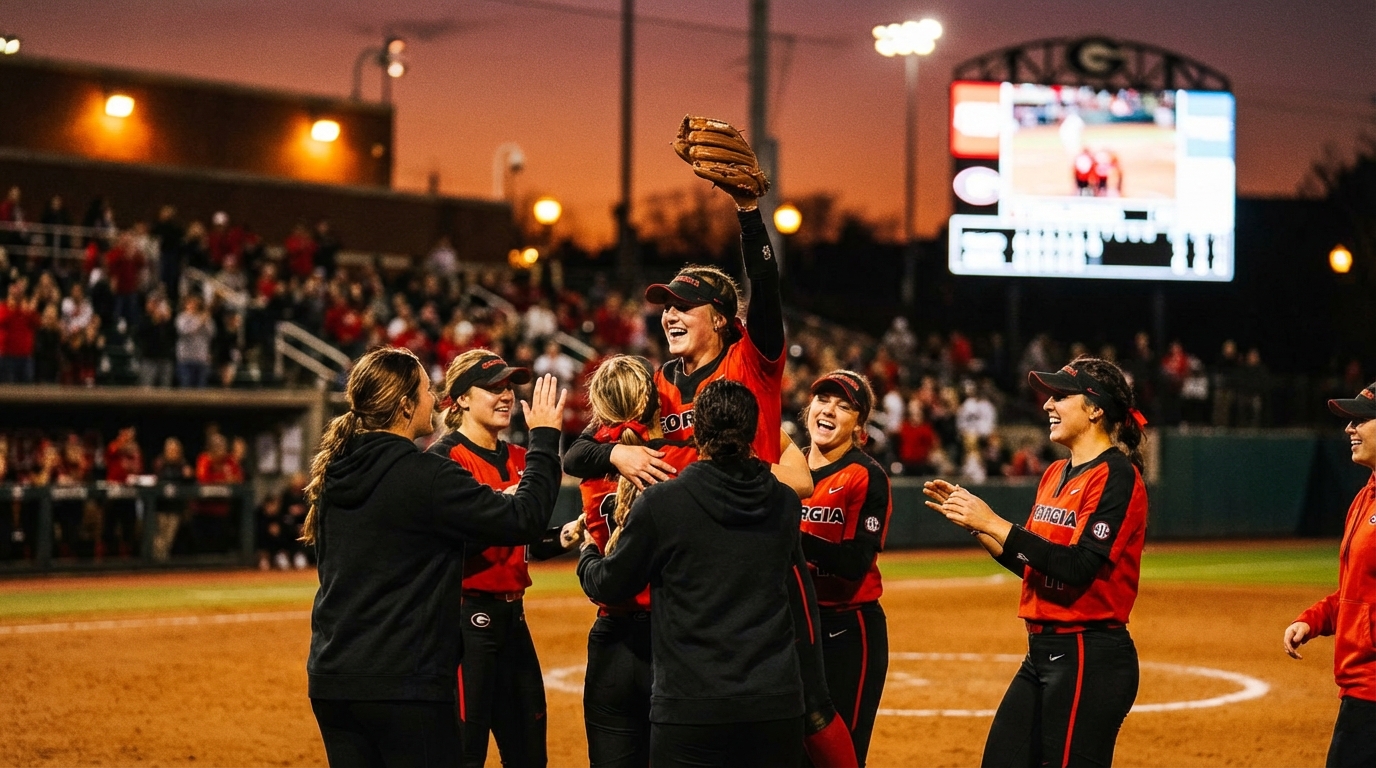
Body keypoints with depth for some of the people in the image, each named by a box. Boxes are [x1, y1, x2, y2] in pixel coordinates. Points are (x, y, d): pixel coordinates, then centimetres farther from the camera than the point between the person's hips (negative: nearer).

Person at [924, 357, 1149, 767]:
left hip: (1091, 658, -9)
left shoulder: (1116, 475, -12)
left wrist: (993, 523, -20)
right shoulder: (1055, 474, 15)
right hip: (1042, 652, 9)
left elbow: (1078, 567, -23)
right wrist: (973, 520, 8)